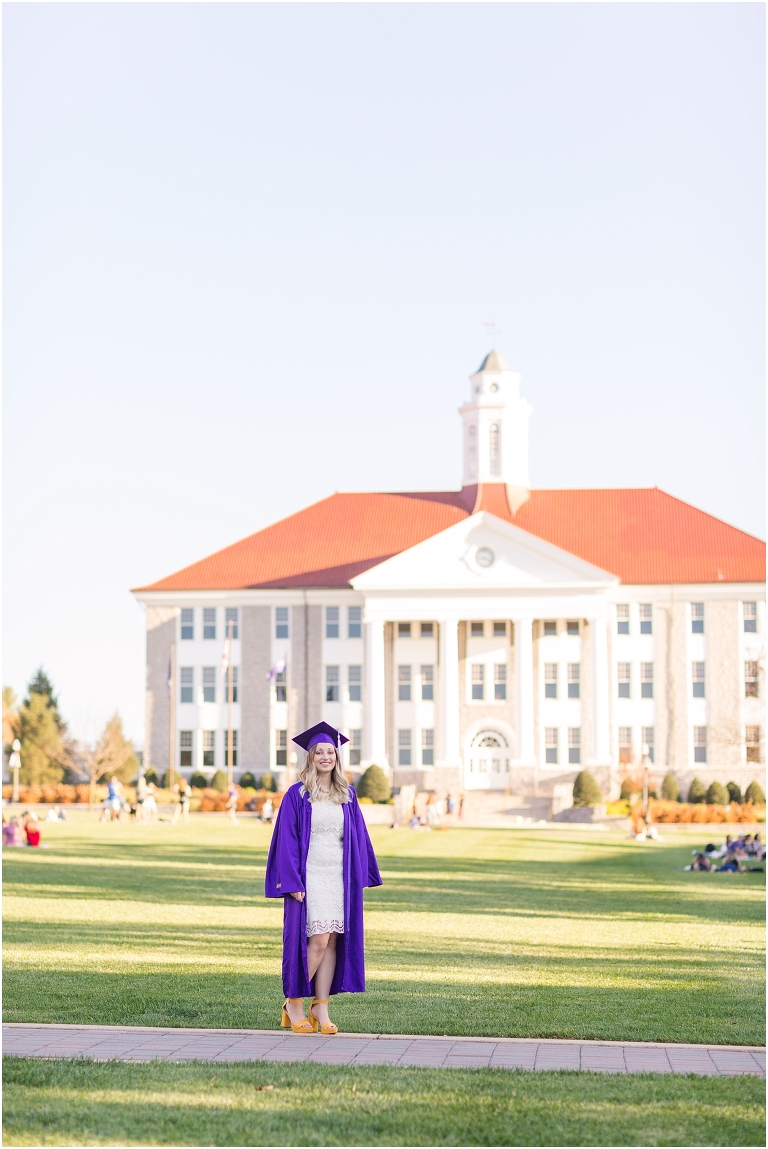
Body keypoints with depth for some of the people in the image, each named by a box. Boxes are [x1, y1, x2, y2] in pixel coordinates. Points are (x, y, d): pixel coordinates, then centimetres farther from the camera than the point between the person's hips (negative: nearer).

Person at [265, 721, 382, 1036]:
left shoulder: (347, 796, 10)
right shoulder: (297, 795, -3)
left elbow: (357, 837, 14)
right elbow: (286, 839, -6)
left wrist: (360, 876, 8)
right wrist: (292, 881, -13)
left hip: (339, 877, 5)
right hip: (310, 876, -5)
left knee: (333, 941, 2)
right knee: (317, 940, -11)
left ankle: (320, 1008, 8)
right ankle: (293, 1003, 4)